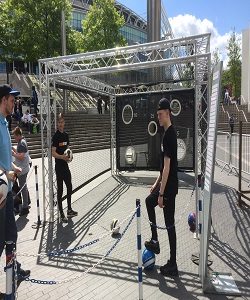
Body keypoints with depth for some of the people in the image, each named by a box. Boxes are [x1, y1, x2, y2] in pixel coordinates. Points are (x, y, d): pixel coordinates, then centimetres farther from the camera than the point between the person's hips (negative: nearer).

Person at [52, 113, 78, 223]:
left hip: (65, 165, 7)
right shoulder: (55, 136, -12)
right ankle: (61, 214, 12)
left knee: (69, 187, 14)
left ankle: (69, 210, 29)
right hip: (59, 166, -7)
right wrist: (62, 156, -31)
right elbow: (53, 153, -16)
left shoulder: (66, 135, 10)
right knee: (60, 189, 0)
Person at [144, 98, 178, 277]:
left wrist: (161, 194, -21)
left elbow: (167, 167, -24)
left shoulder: (169, 135, -21)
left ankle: (172, 265, 16)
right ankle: (155, 242, 29)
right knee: (149, 201, 24)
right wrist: (157, 183, 21)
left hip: (169, 187, -10)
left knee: (169, 224, 0)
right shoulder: (168, 133, 10)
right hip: (166, 184, 10)